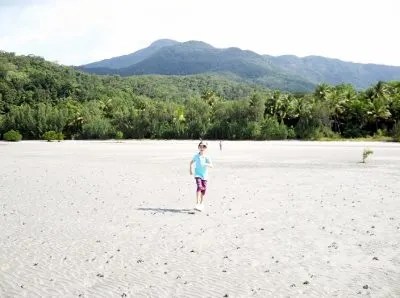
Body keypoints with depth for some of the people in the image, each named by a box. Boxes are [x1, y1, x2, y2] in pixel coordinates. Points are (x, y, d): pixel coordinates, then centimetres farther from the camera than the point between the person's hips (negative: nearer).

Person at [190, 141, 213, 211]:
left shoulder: (207, 157, -7)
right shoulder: (196, 156, -1)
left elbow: (211, 165, -17)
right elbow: (191, 162, 17)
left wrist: (206, 164, -35)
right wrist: (191, 169, 9)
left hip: (204, 175, 1)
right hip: (198, 174, -1)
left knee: (203, 189, 8)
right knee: (199, 187, -20)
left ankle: (201, 203, 28)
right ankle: (197, 203, -23)